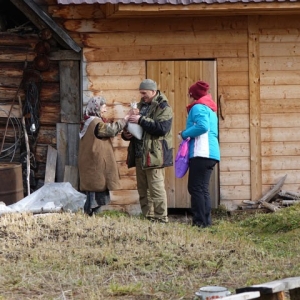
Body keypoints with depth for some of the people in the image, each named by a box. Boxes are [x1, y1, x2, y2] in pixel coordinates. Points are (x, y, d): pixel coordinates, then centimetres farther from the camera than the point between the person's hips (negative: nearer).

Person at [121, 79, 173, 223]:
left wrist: (141, 120, -20)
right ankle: (147, 217, 15)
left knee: (156, 188, -9)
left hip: (154, 155, -9)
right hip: (140, 155, 9)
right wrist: (126, 134, 6)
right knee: (142, 188, 10)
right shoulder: (141, 106, 19)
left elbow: (162, 128, -21)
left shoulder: (163, 108, -6)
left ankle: (160, 218, -7)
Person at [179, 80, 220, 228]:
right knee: (203, 188, 12)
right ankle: (206, 220, 12)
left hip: (202, 153, -10)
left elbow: (203, 126, -21)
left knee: (196, 188, -10)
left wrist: (185, 134, -9)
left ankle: (200, 221, -13)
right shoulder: (210, 108, 24)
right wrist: (188, 134, 20)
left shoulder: (198, 107, -6)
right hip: (211, 153, 10)